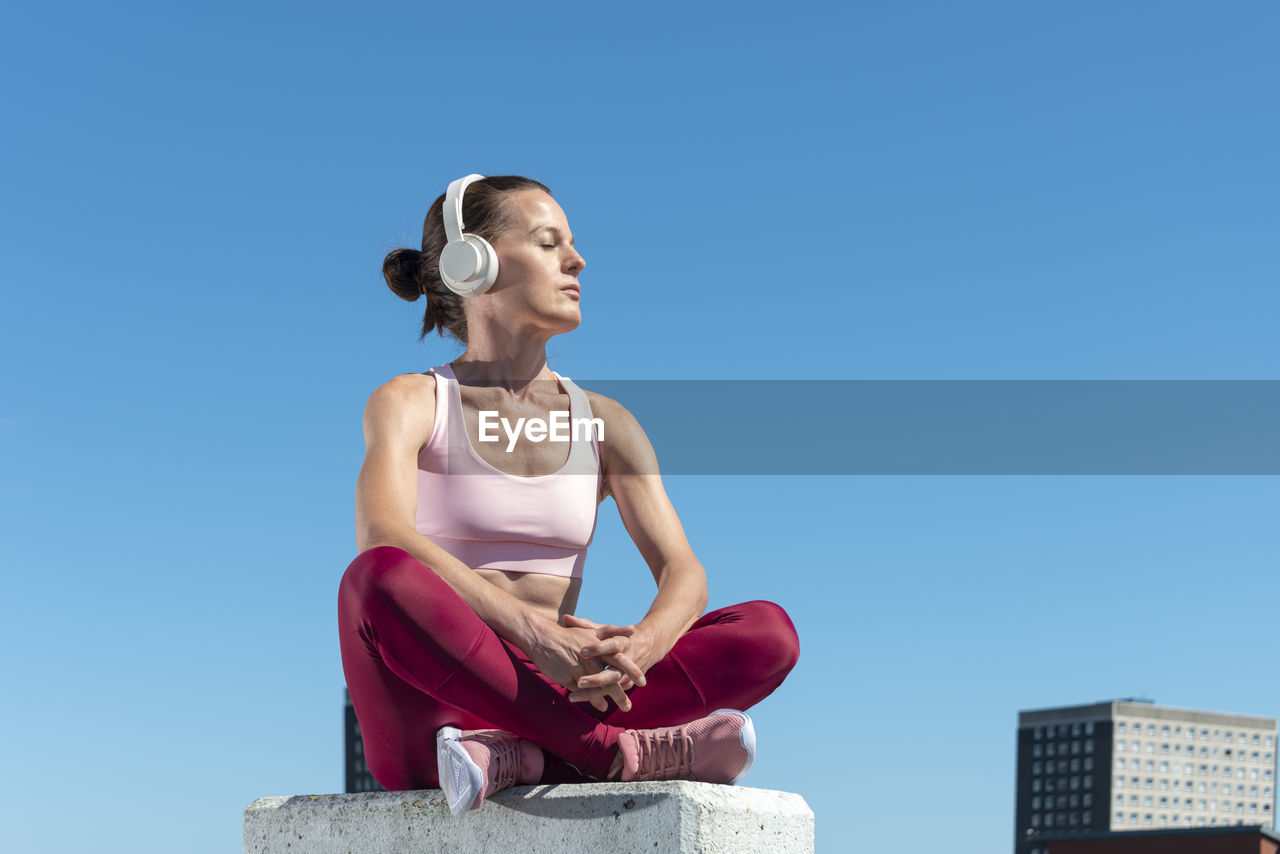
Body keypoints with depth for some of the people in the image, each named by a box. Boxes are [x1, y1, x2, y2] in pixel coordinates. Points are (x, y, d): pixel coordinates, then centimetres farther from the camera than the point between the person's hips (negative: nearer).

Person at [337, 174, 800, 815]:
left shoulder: (605, 424, 14)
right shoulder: (409, 404, 2)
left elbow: (683, 574, 2)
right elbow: (381, 539, -19)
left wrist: (638, 649, -24)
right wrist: (536, 634, -33)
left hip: (556, 700, 4)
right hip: (428, 713, -3)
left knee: (770, 631, -16)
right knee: (378, 580, -35)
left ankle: (518, 757, -31)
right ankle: (621, 754, -29)